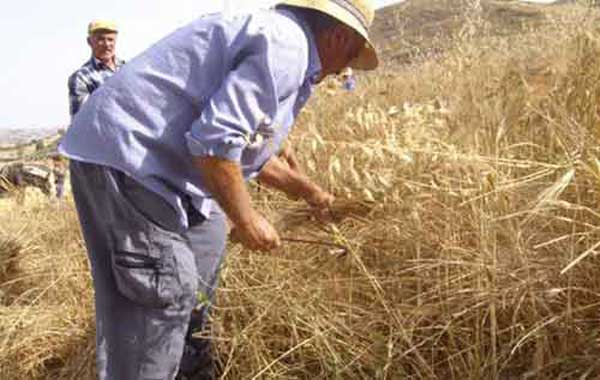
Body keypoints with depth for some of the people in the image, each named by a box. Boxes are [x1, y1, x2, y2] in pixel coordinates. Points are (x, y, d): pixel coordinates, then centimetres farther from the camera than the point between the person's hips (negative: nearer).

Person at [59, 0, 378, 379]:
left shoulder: (270, 34, 19)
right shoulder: (286, 46, -14)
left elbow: (247, 151, 30)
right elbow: (215, 141, -25)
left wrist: (308, 190, 41)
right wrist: (246, 219, -11)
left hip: (129, 146, 11)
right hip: (125, 151, -11)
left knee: (206, 237, 24)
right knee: (163, 295, -10)